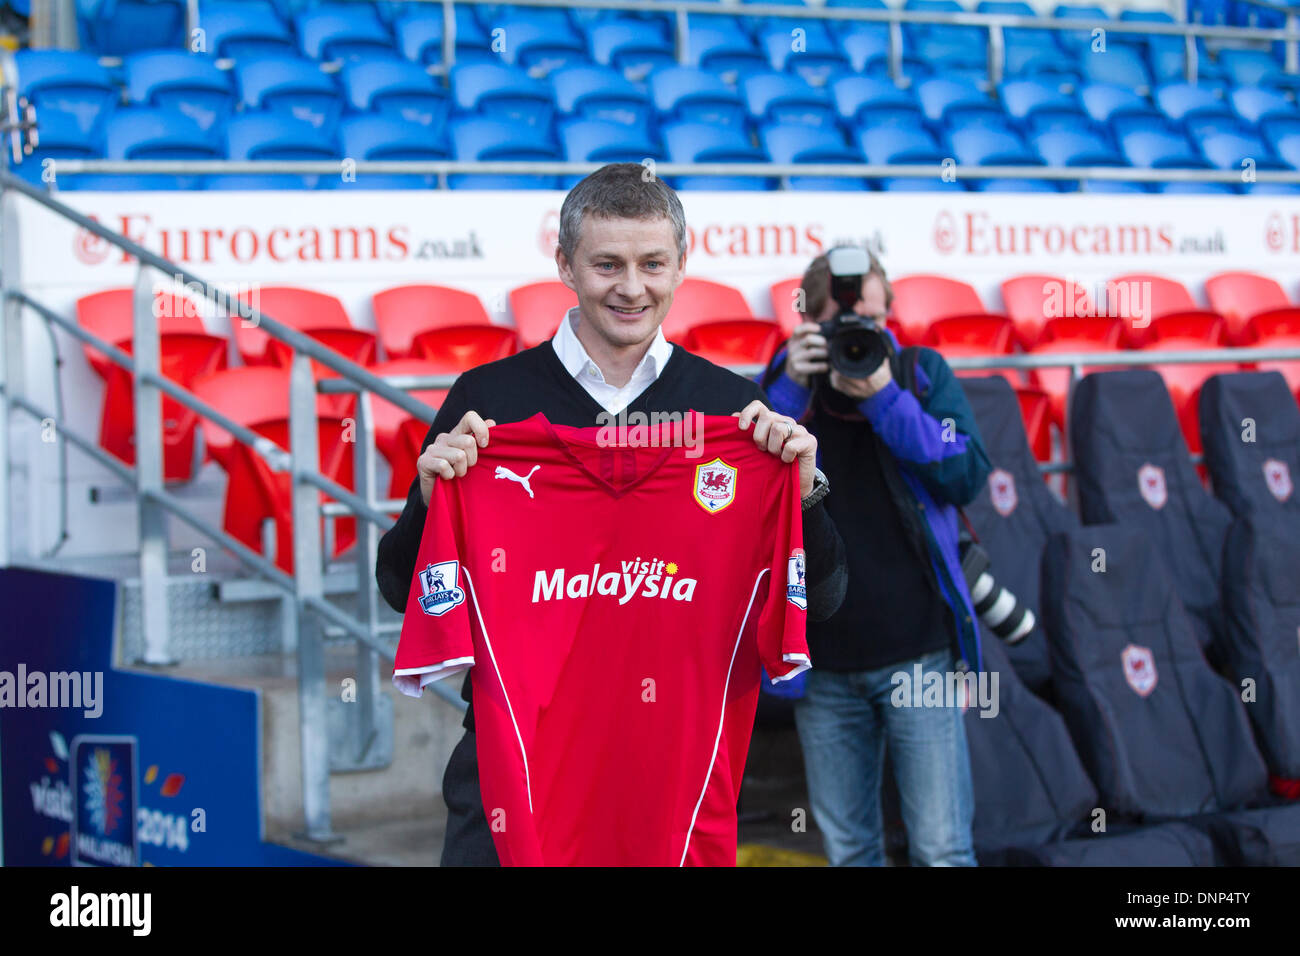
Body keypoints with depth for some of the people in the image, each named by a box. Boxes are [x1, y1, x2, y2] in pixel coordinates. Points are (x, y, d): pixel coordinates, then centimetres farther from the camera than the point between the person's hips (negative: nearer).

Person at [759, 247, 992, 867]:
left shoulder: (921, 373, 5)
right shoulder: (786, 384, 6)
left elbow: (967, 476, -8)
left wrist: (885, 398, -17)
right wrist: (789, 390, -17)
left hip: (917, 657, -1)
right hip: (824, 669, 1)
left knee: (942, 851, -2)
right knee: (847, 851, 9)